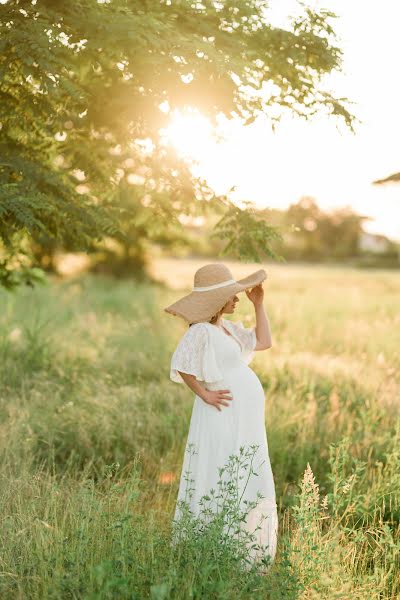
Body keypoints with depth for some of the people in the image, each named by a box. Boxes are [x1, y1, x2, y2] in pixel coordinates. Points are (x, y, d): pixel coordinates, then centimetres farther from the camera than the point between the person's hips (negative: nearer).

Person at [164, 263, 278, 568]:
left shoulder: (228, 328, 15)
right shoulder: (202, 331, -15)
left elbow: (264, 342, 21)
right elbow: (181, 365, -26)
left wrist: (259, 304, 16)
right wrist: (204, 394, -18)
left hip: (246, 420, 10)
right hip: (224, 418, -10)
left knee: (250, 484, 15)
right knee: (221, 486, -5)